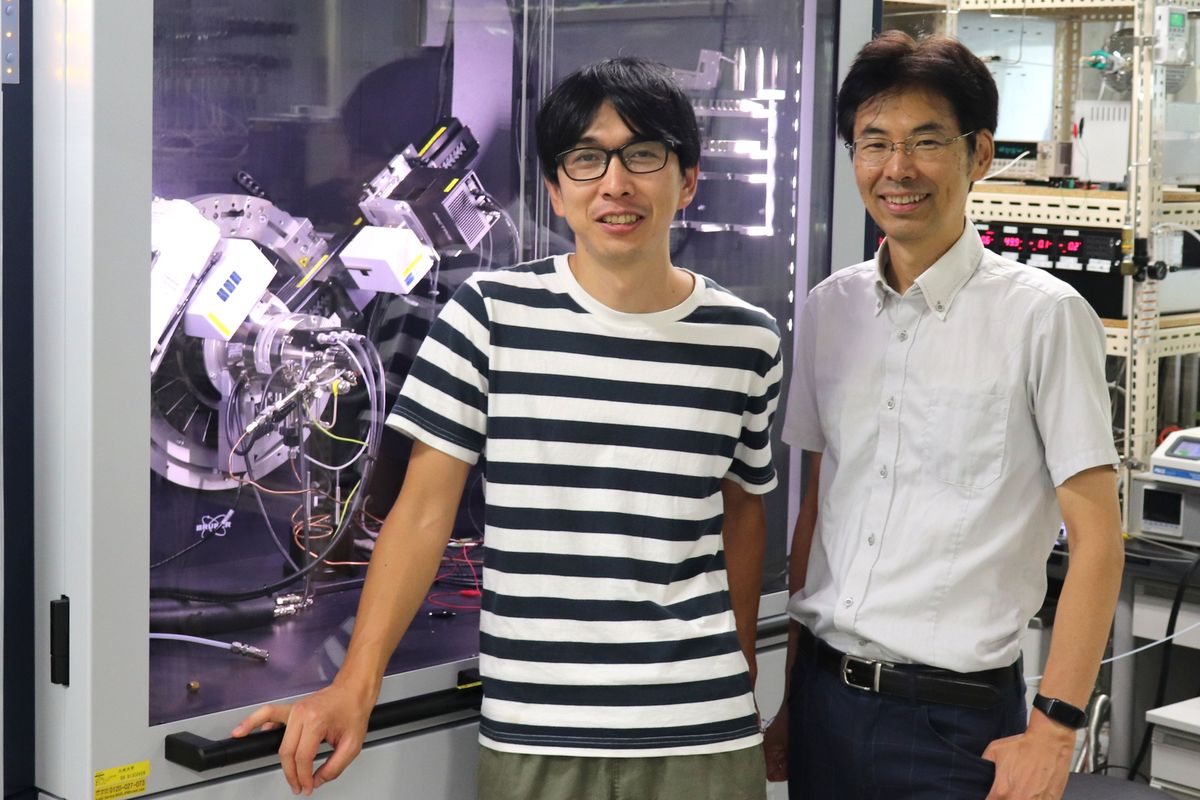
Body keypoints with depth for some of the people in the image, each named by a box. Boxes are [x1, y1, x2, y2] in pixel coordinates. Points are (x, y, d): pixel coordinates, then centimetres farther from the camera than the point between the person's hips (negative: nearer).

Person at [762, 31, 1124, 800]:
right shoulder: (830, 308, 6)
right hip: (826, 697, 5)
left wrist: (1055, 728, -13)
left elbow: (1096, 536, -9)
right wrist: (790, 698, 12)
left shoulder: (1042, 315, -10)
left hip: (956, 718, -4)